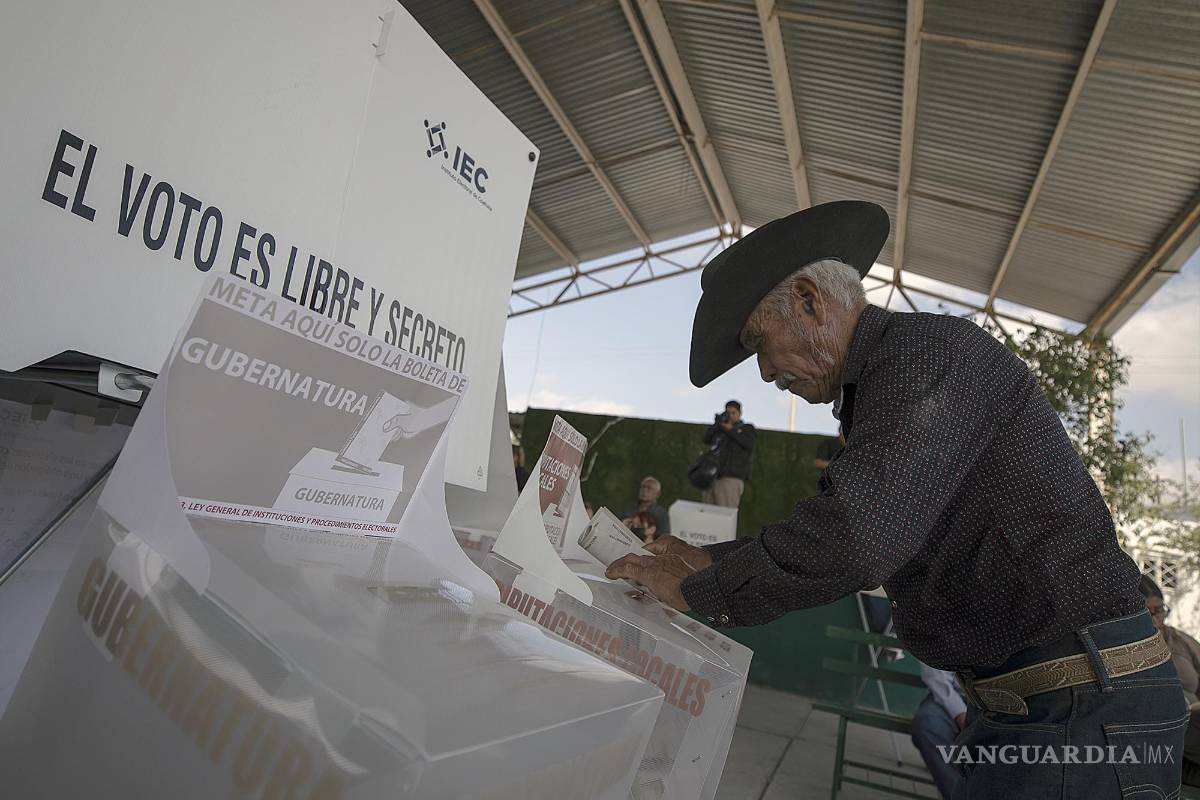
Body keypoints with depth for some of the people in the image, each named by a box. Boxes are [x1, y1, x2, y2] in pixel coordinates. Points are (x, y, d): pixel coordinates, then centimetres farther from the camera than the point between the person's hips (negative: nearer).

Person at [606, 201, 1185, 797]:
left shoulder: (927, 348, -18)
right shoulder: (876, 392, 14)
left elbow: (858, 536, -31)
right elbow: (846, 528, 19)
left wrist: (698, 592, -18)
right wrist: (710, 561, 10)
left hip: (1080, 705, -9)